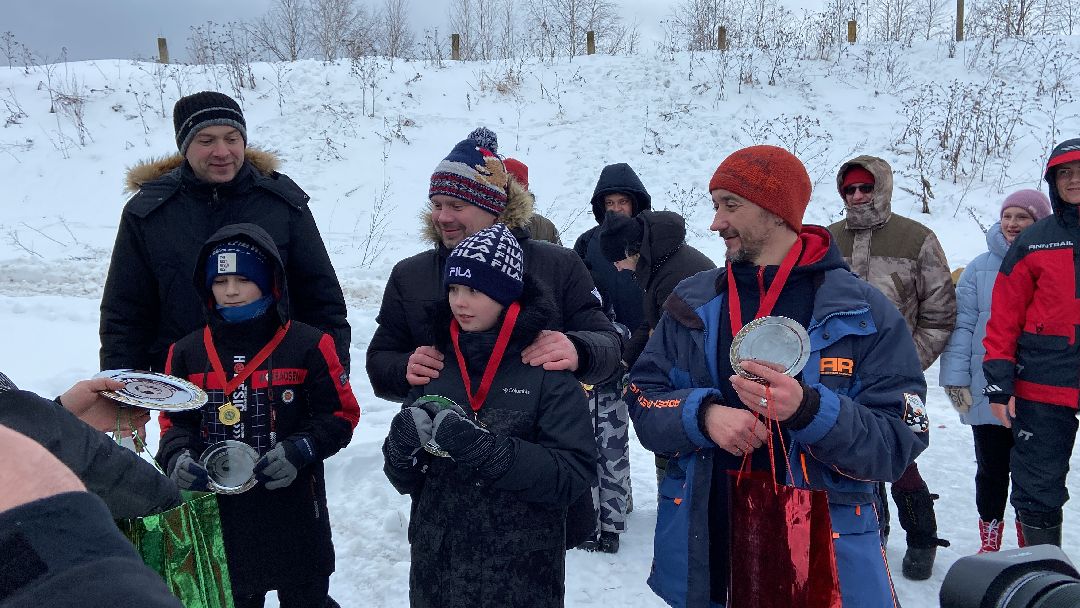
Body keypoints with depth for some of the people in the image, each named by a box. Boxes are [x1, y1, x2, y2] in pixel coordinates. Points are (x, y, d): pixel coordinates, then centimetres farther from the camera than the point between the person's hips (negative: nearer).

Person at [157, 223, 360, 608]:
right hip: (219, 516, 3)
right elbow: (174, 421, 10)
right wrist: (177, 455, -10)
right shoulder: (187, 352, 3)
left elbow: (341, 415, -4)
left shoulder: (307, 346, -8)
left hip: (294, 514, -3)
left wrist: (300, 450, -19)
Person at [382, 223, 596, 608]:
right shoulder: (436, 363, 1)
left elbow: (573, 474, -17)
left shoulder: (548, 368, -10)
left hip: (521, 576, -3)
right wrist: (403, 441, -17)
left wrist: (484, 448, -27)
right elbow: (404, 479, 4)